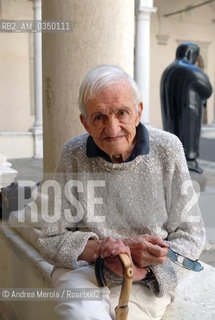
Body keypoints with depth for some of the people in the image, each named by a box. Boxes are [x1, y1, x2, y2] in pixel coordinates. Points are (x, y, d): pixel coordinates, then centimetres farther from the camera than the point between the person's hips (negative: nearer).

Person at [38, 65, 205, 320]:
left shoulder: (167, 149, -6)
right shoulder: (73, 155, -6)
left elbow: (190, 235, -1)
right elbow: (51, 242, -3)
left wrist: (143, 266, -17)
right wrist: (100, 248, -20)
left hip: (150, 280, 1)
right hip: (83, 269, 0)